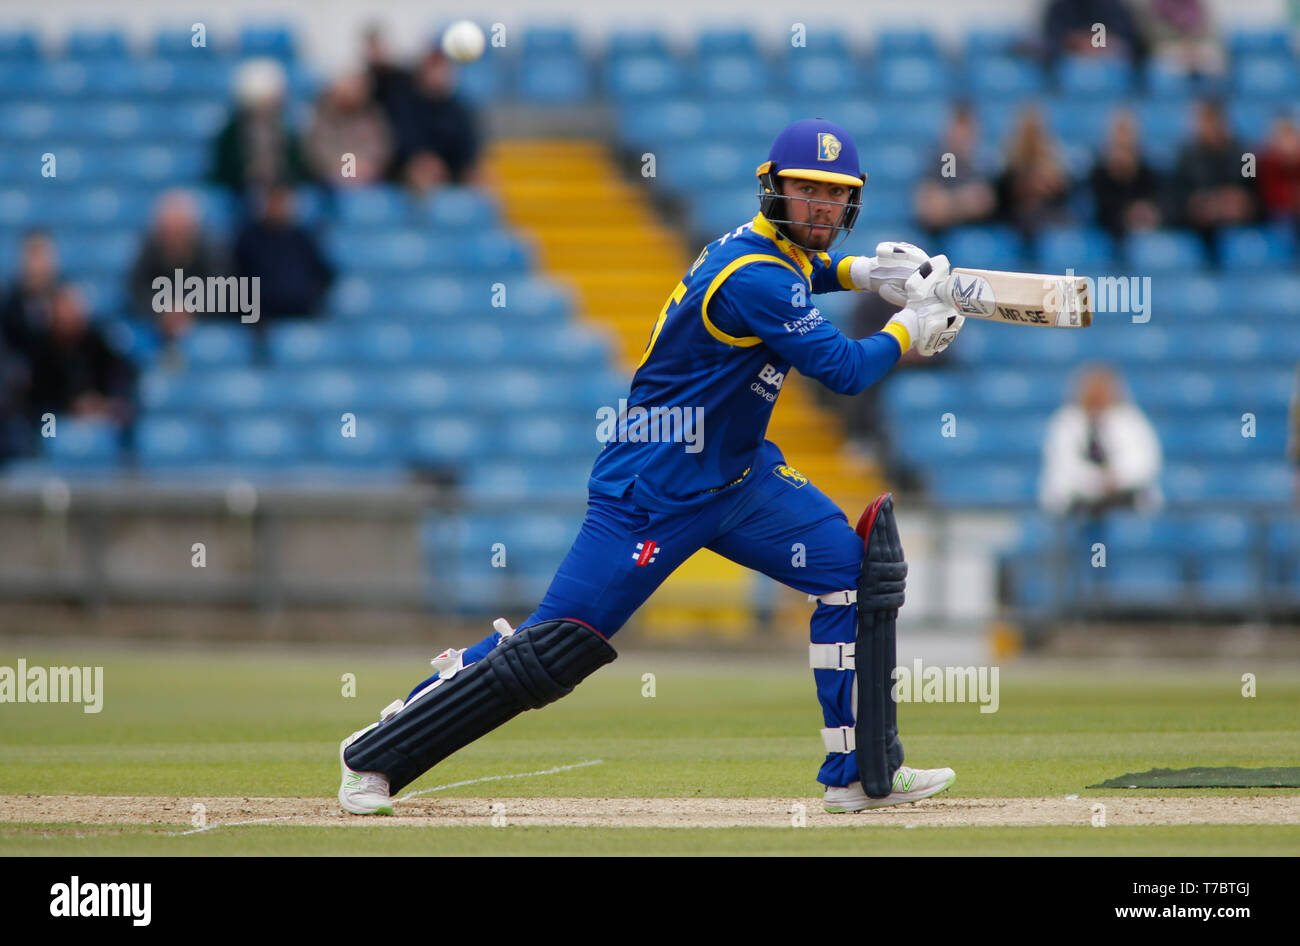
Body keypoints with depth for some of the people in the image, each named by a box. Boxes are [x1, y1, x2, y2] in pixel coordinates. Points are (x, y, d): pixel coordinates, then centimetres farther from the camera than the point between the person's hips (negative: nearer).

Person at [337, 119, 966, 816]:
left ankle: (862, 775, 2)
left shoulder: (766, 245, 6)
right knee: (556, 647, -8)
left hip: (738, 476, 10)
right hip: (653, 493, -10)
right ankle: (376, 754, 6)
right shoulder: (753, 279, -24)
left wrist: (861, 272, 15)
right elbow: (843, 369, -24)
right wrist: (911, 329, -6)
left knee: (855, 567, -4)